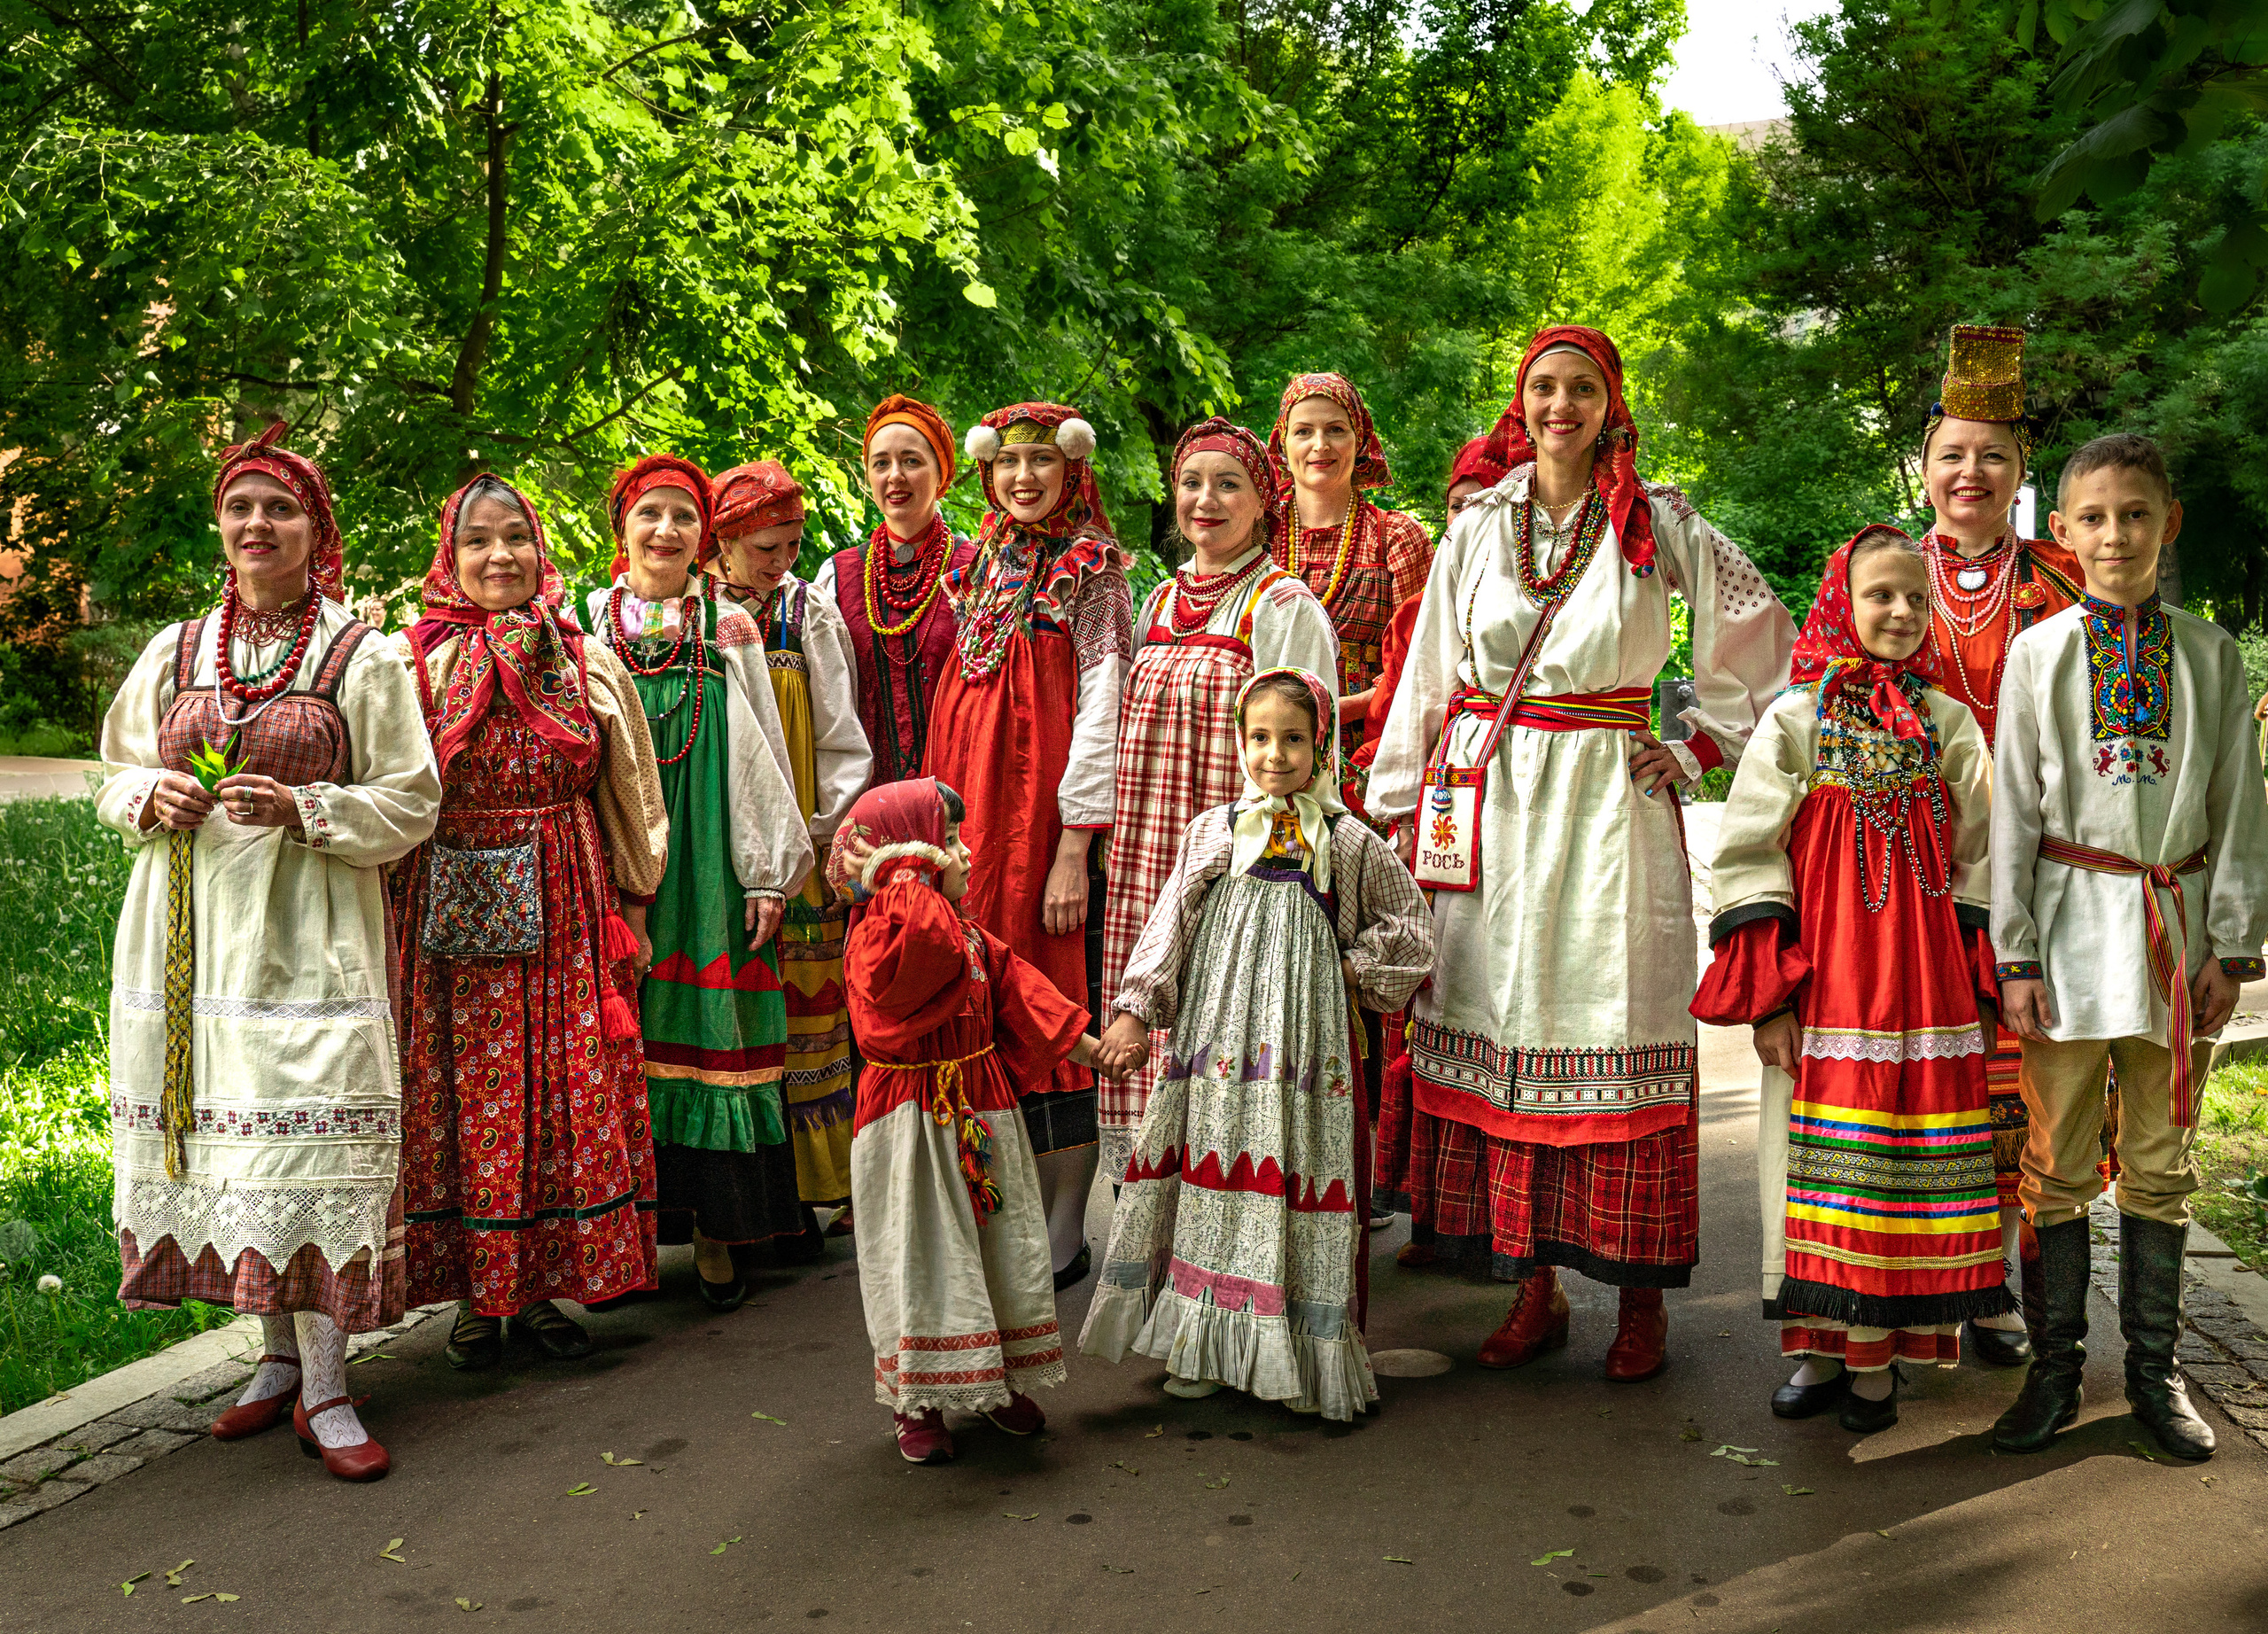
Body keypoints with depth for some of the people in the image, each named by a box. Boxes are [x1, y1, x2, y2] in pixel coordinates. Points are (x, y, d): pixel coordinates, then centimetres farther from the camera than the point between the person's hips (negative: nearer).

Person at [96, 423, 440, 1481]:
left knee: (308, 1145, -9)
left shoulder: (364, 659, 1)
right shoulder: (174, 655, 12)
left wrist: (304, 809, -17)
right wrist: (153, 798, -4)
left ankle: (324, 1389, -2)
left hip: (305, 934, -4)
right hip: (190, 931, 4)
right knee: (217, 1141, 6)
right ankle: (280, 1355, 22)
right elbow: (118, 778, 19)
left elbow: (409, 804, -1)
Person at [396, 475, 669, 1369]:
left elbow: (626, 800, 12)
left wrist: (630, 909, 11)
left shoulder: (589, 666, 6)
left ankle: (540, 1285, 17)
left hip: (564, 912, 2)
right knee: (464, 1092, 3)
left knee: (564, 1090, 3)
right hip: (452, 912, -1)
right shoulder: (415, 663, 0)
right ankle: (476, 1294, 16)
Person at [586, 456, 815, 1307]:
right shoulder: (585, 626, 8)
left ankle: (715, 1233, 4)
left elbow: (763, 752, 9)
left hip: (711, 861, 0)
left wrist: (769, 872, 3)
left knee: (710, 1030, -2)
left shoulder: (730, 629, 9)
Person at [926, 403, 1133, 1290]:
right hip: (967, 802, 6)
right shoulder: (982, 564, 17)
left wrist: (1074, 846, -14)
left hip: (1043, 802, -5)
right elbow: (959, 708, 16)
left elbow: (1099, 708, -7)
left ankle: (1062, 1235, 3)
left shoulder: (1090, 570, -1)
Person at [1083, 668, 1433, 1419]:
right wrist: (1135, 1008, -3)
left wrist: (1354, 969, 0)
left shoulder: (1348, 841, 4)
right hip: (1215, 1036, 2)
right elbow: (1170, 925, 5)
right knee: (1213, 1171, 4)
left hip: (1303, 1038, -1)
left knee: (1297, 1173, -2)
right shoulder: (1211, 833, 7)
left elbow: (1410, 925, 11)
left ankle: (1301, 1348, 8)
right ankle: (1203, 1339, 15)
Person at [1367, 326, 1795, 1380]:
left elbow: (1763, 632, 10)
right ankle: (1533, 1287, 12)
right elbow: (1428, 679, 12)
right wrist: (1393, 809, 9)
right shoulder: (1479, 526, 10)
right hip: (1490, 803, 2)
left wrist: (1699, 748, 5)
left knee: (1619, 1033, -3)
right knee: (1502, 1027, 2)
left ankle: (1640, 1295, 7)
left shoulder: (1659, 524, 3)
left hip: (1609, 801, -2)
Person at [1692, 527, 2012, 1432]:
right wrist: (1767, 998, -8)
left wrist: (1975, 988, 2)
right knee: (1823, 1156, 3)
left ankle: (1879, 1358, 13)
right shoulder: (1795, 720, 1)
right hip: (1823, 984, -1)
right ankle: (1823, 1348, 17)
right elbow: (1746, 856, -2)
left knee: (1910, 1157, 2)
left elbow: (1978, 859, 10)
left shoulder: (1950, 725, 8)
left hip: (1925, 985, 2)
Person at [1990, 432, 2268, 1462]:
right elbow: (2014, 809, 0)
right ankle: (2056, 1368, 15)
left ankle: (2154, 1368, 20)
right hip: (2073, 914, -1)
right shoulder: (2038, 652, 1)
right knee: (2059, 1161, 4)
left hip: (2174, 920, 1)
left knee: (2161, 1161, 9)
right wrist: (2016, 954, -5)